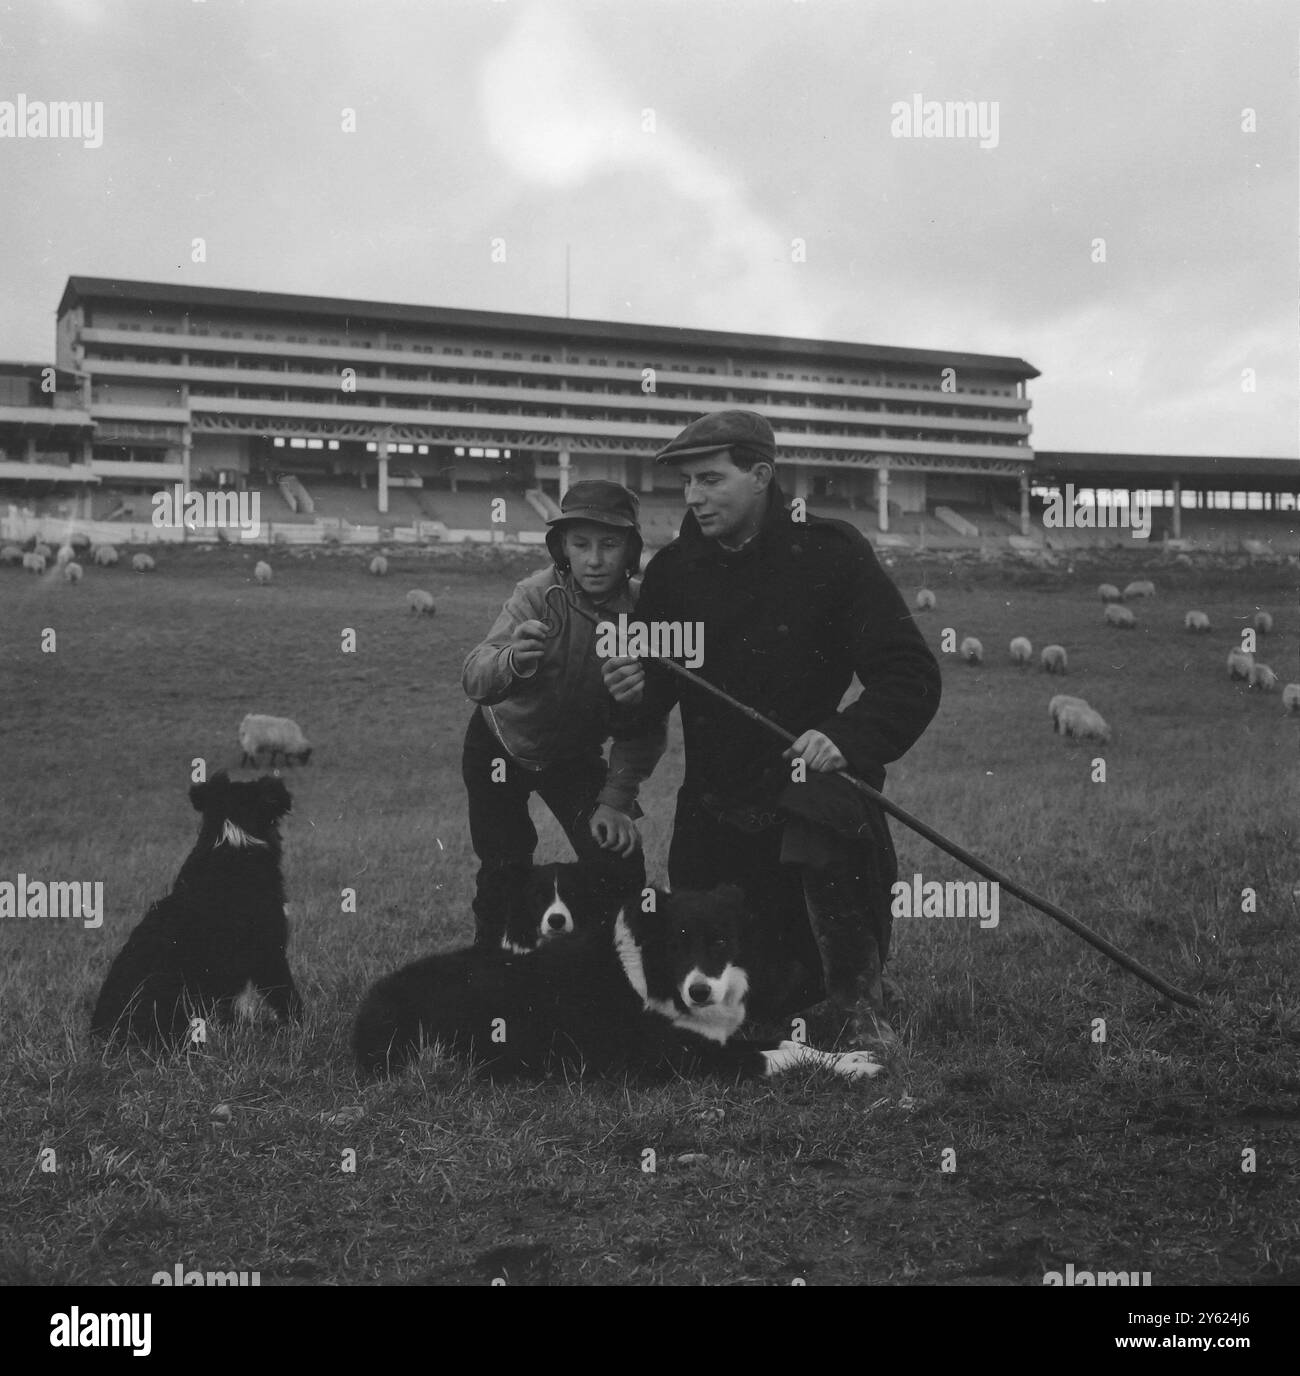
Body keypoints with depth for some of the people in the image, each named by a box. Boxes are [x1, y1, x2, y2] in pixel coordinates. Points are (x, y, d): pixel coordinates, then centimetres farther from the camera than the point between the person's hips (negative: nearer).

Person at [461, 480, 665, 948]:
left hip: (574, 755, 2)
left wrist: (616, 799, -16)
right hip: (500, 747, -2)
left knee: (621, 865, -8)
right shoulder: (539, 593, -27)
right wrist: (512, 660, -60)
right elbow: (473, 677, -39)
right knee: (504, 868, 0)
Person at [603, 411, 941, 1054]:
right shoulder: (672, 570, 1)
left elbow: (912, 676, -12)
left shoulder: (830, 553, -9)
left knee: (828, 812, -38)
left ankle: (859, 1007, -16)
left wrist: (847, 737, -29)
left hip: (815, 774, -3)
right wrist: (631, 693, -20)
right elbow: (651, 698, 5)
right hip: (716, 801, 4)